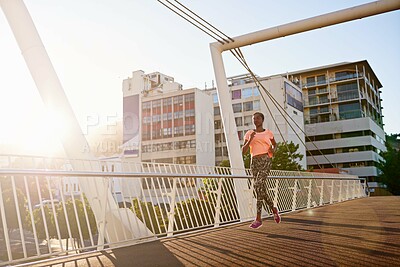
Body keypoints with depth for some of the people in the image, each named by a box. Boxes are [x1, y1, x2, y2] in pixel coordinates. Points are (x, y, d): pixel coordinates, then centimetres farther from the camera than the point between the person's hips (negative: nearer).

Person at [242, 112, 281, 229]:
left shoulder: (268, 133, 11)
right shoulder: (249, 134, 12)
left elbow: (274, 144, 28)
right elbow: (244, 151, 4)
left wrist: (273, 149, 4)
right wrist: (250, 139, -11)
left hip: (266, 160, -3)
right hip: (254, 163, 4)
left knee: (258, 185, -20)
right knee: (261, 189, 5)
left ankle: (258, 218, -16)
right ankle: (273, 209, 33)